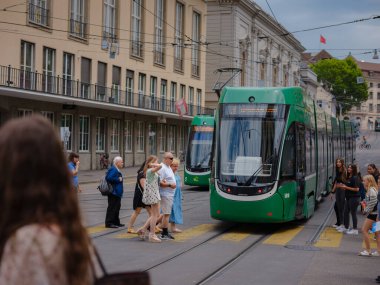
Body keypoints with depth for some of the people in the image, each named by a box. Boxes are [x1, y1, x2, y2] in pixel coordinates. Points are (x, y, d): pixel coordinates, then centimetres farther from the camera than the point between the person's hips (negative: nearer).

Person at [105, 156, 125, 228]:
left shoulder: (117, 170, 15)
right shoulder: (113, 170, -18)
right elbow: (109, 178, -30)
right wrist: (118, 180, -21)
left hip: (117, 193, 11)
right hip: (113, 192, -11)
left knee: (117, 207, 17)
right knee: (112, 208, -6)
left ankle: (116, 222, 26)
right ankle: (109, 223, -2)